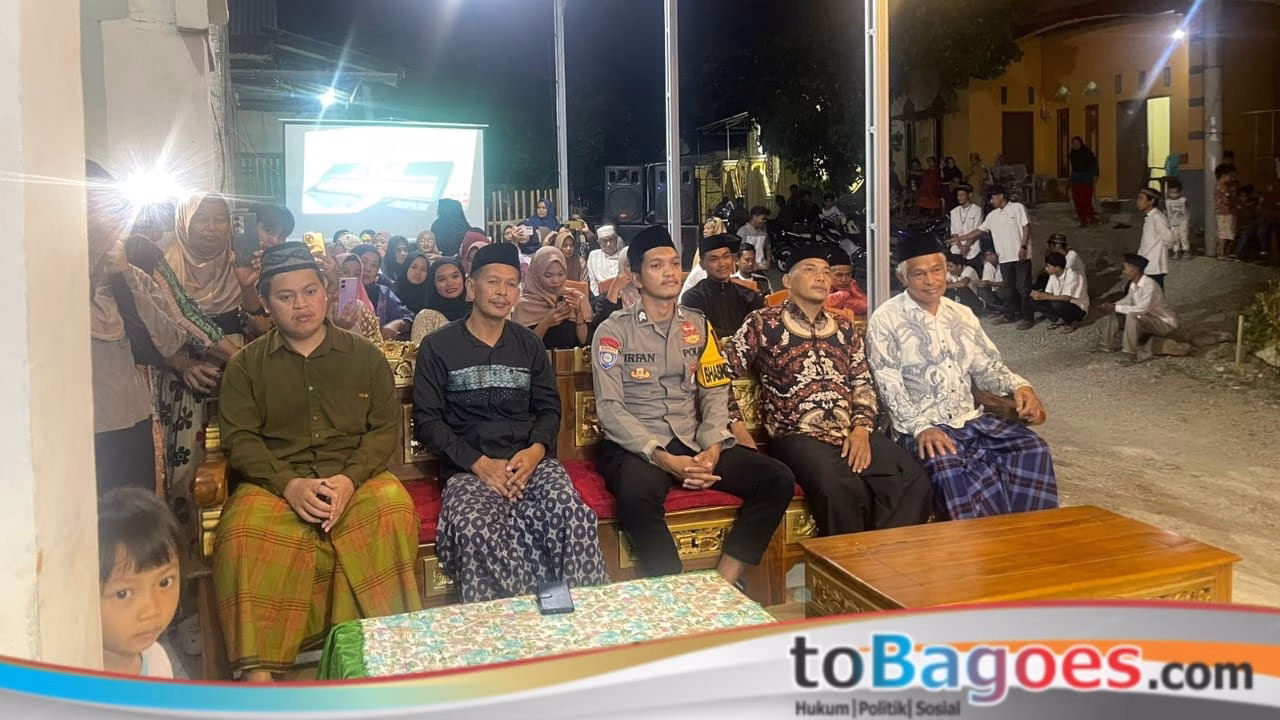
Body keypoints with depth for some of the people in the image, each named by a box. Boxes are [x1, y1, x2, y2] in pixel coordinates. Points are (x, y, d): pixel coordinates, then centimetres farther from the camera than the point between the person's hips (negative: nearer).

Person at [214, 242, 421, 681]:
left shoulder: (365, 356, 14)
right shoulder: (246, 364, 13)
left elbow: (386, 428, 6)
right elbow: (239, 438, 3)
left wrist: (349, 479, -13)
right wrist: (289, 484, -15)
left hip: (356, 479, 0)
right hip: (275, 481, 0)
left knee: (394, 505, -33)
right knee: (245, 532, -33)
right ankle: (257, 670, -28)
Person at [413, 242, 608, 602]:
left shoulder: (529, 344, 18)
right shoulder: (438, 348, 7)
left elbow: (549, 408, 15)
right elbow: (427, 420, 1)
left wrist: (536, 450, -7)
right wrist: (479, 463, -12)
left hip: (530, 460, 2)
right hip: (469, 468, -2)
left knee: (573, 514, -32)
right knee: (476, 529, -37)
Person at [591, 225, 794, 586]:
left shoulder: (698, 325, 13)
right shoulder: (614, 330, -1)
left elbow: (715, 394, 8)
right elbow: (610, 409, -8)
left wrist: (712, 450, -11)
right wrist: (664, 458, -19)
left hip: (694, 442, 5)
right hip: (635, 447, -5)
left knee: (778, 479, -15)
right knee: (637, 496, -39)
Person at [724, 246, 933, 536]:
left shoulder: (844, 327, 20)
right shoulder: (762, 323, 5)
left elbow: (863, 383, 17)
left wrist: (862, 429, -1)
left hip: (852, 433, 5)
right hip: (797, 436, -5)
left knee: (914, 482, -22)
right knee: (843, 489, -35)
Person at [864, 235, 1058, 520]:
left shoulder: (961, 315, 17)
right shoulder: (886, 320, -2)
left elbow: (986, 367, 18)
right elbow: (889, 385, -10)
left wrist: (1019, 386, -3)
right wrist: (921, 427, -24)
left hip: (972, 419, 6)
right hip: (922, 428, -6)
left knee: (1032, 447, -18)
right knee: (948, 466, -35)